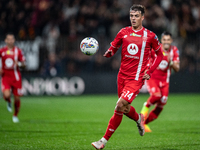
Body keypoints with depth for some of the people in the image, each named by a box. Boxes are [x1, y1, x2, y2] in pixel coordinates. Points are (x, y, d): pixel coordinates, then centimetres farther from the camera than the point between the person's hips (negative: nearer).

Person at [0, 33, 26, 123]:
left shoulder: (18, 51, 2)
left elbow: (23, 64, 5)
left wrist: (19, 63, -17)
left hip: (16, 77, 1)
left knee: (17, 98, 2)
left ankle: (15, 115, 26)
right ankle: (8, 102, 16)